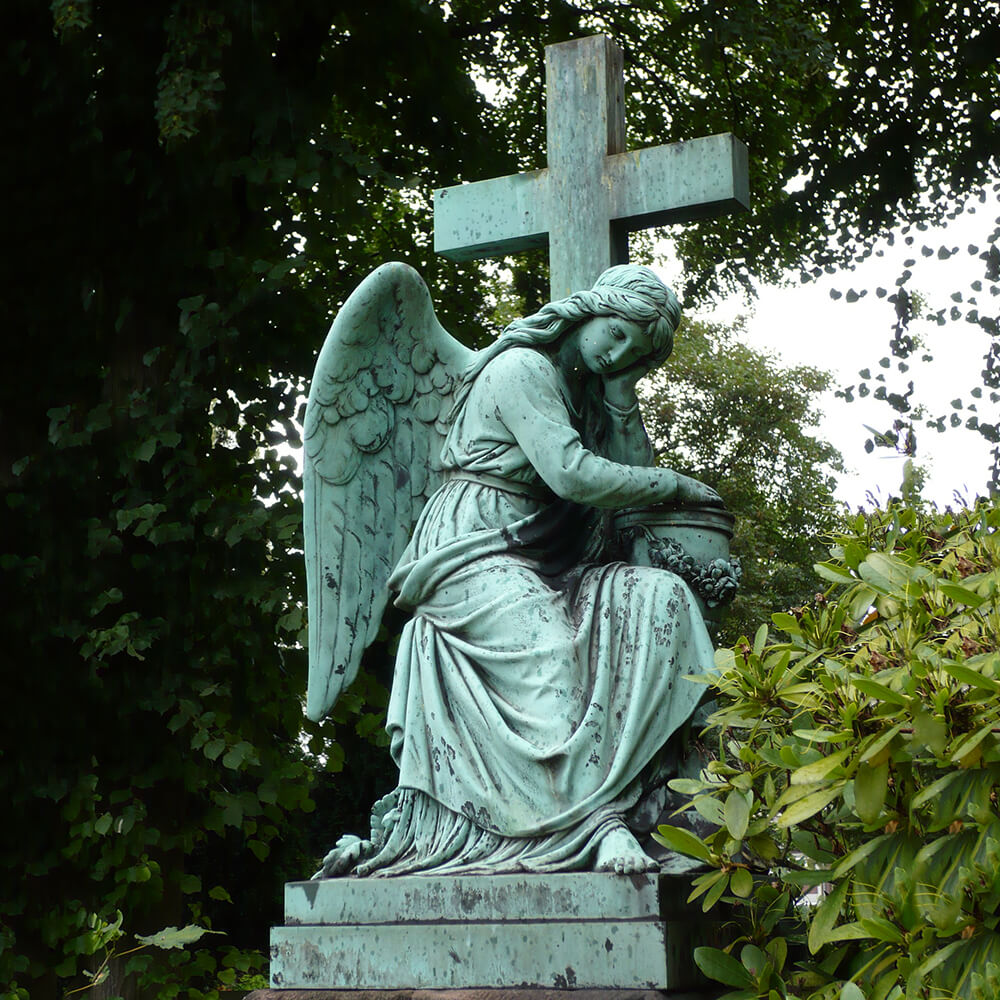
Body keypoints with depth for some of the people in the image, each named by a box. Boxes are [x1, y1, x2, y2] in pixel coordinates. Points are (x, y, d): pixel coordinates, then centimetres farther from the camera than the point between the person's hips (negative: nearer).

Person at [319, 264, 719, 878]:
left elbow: (631, 474, 13)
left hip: (543, 563, 8)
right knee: (550, 648, -34)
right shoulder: (522, 369, -6)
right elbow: (572, 475, -17)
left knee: (660, 596, -18)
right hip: (476, 553, -8)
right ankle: (600, 825, -40)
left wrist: (621, 388, 9)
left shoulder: (586, 390, 22)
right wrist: (676, 485, -5)